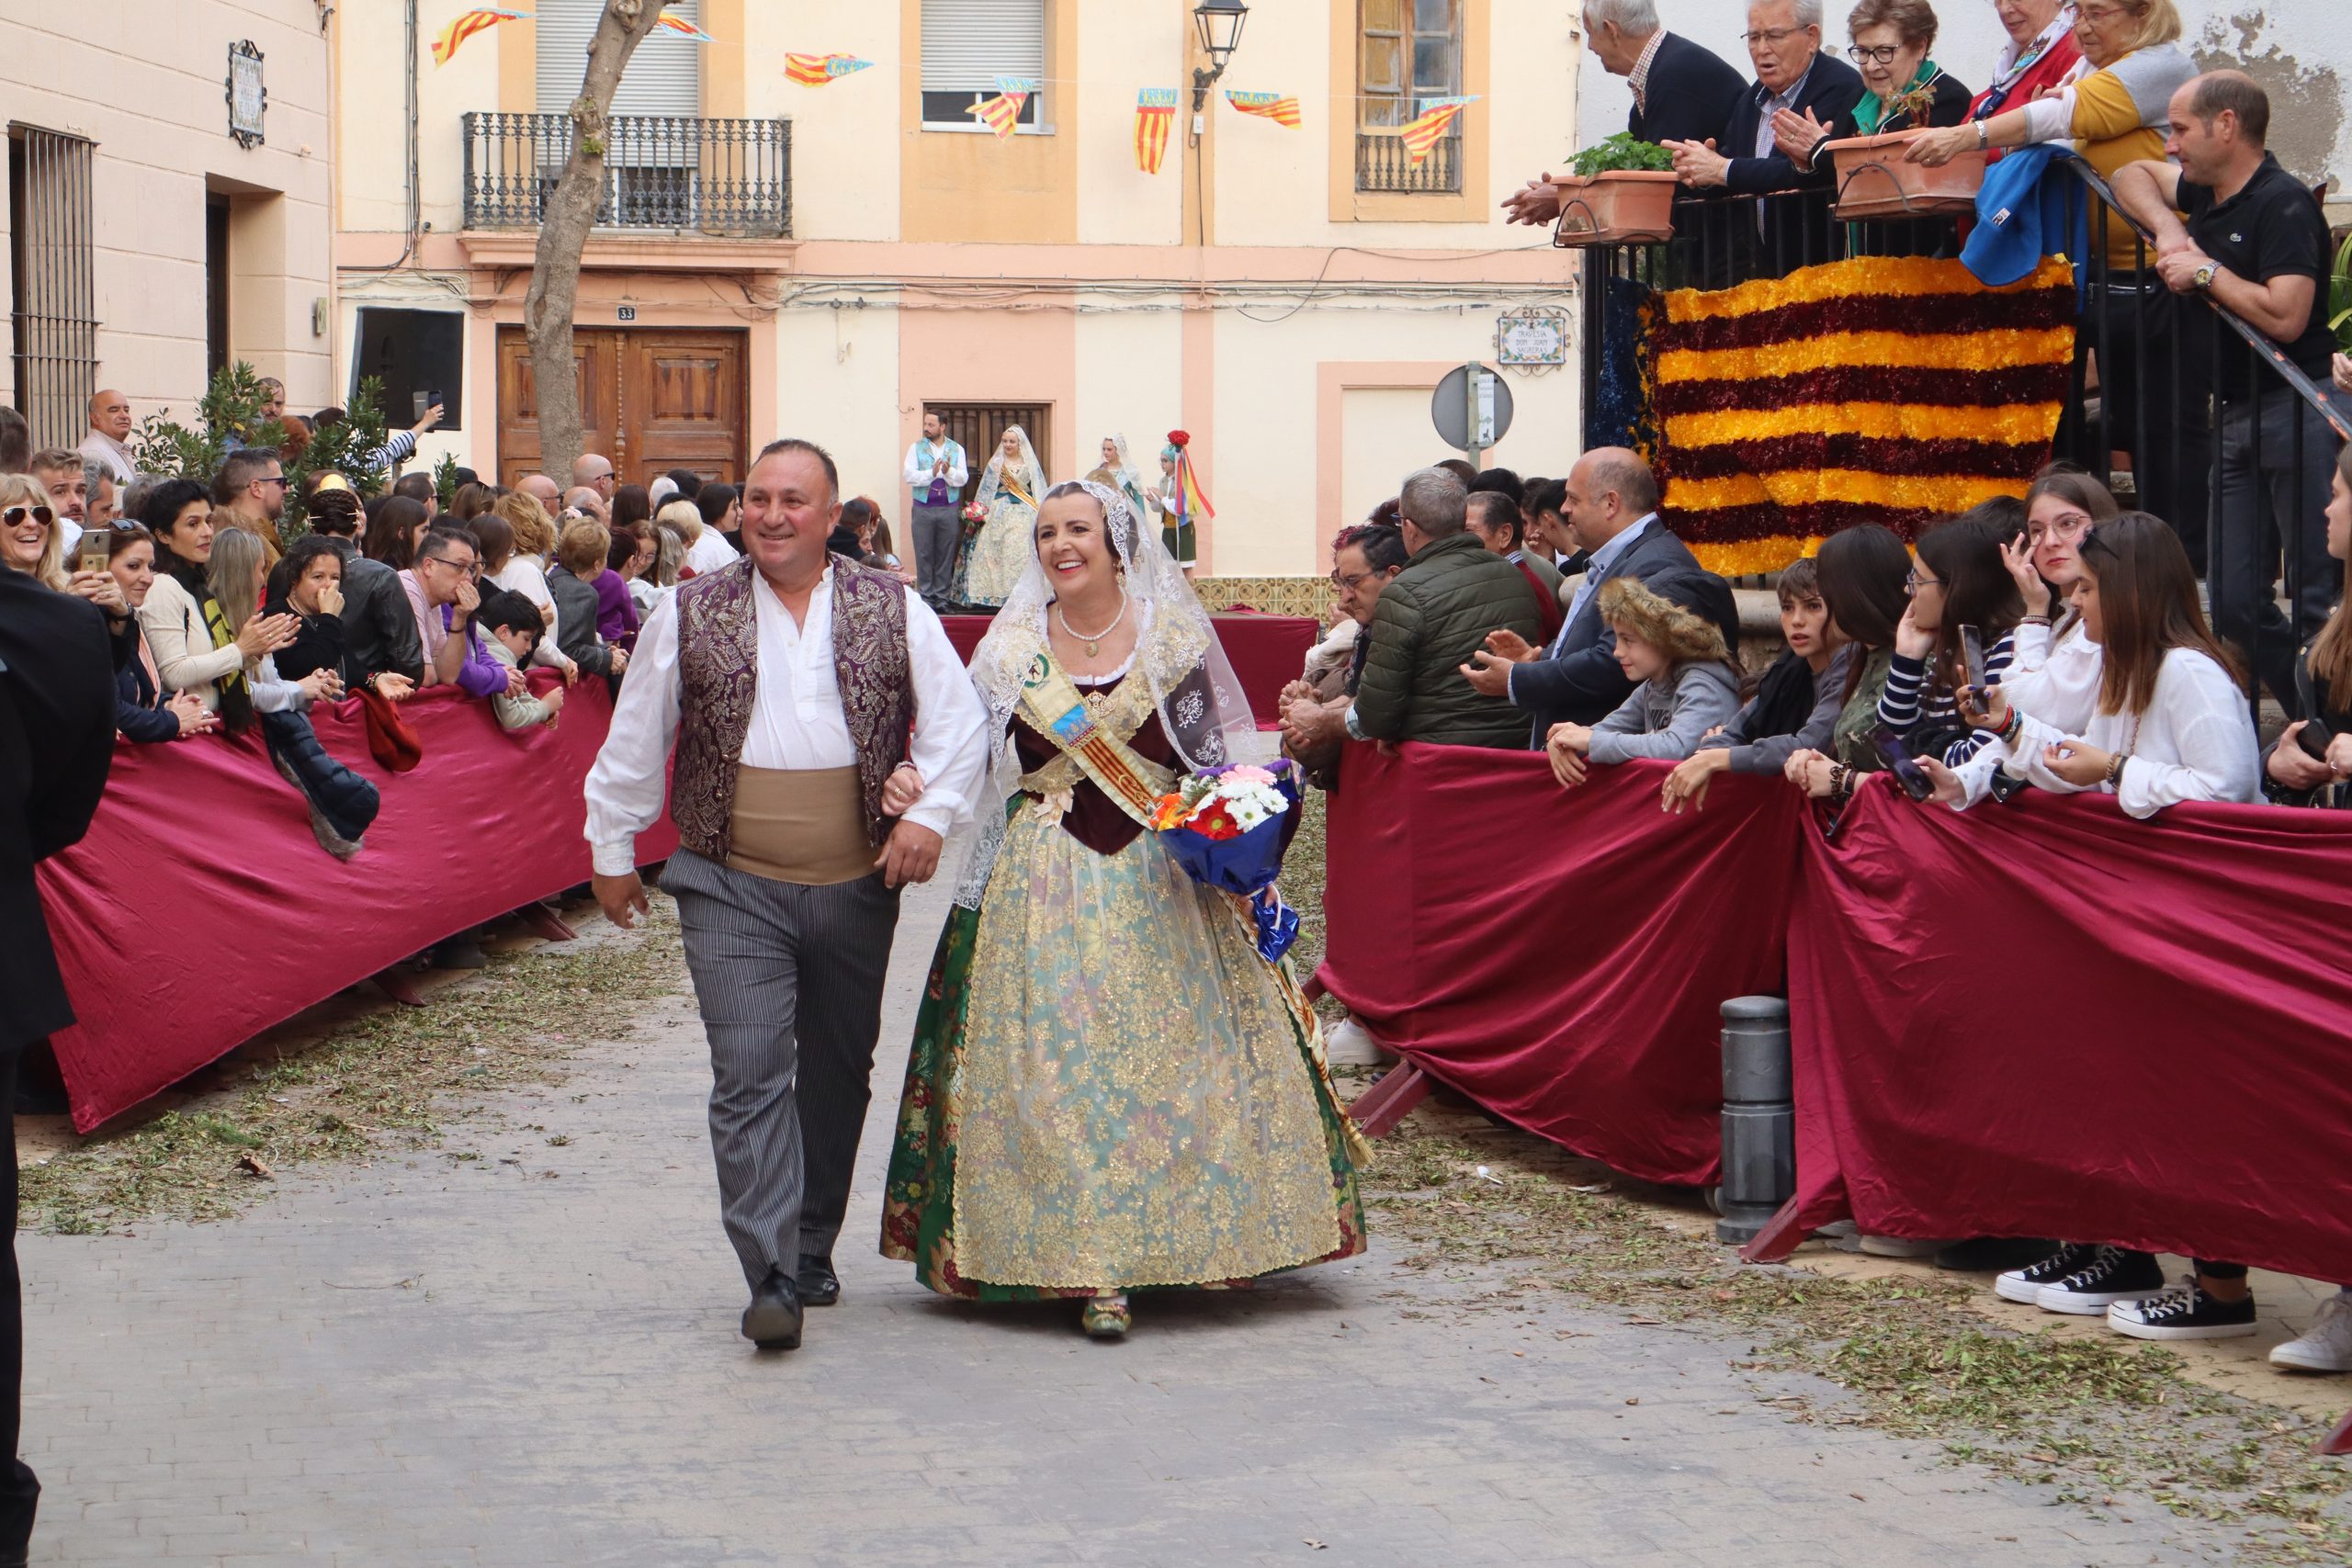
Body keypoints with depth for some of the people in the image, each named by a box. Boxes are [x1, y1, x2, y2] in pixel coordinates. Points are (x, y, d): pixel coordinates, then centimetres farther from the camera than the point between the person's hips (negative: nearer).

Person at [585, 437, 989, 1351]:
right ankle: (772, 1278, -16)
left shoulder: (894, 612, 4)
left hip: (856, 888, 2)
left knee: (837, 1075, 13)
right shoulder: (690, 615, 2)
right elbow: (634, 742, 9)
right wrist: (613, 850, 11)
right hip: (732, 890, -2)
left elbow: (957, 722, 3)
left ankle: (812, 1250, 29)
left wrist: (931, 813, -11)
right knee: (749, 1074, -13)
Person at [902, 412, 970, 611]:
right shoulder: (916, 448, 5)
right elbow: (909, 476, -7)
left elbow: (963, 479, -1)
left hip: (949, 509, 1)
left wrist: (949, 472, -20)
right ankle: (926, 596, 6)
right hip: (923, 509, -1)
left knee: (946, 554, 3)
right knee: (924, 554, 0)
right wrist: (931, 473, -20)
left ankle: (942, 596, 9)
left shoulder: (957, 449, 7)